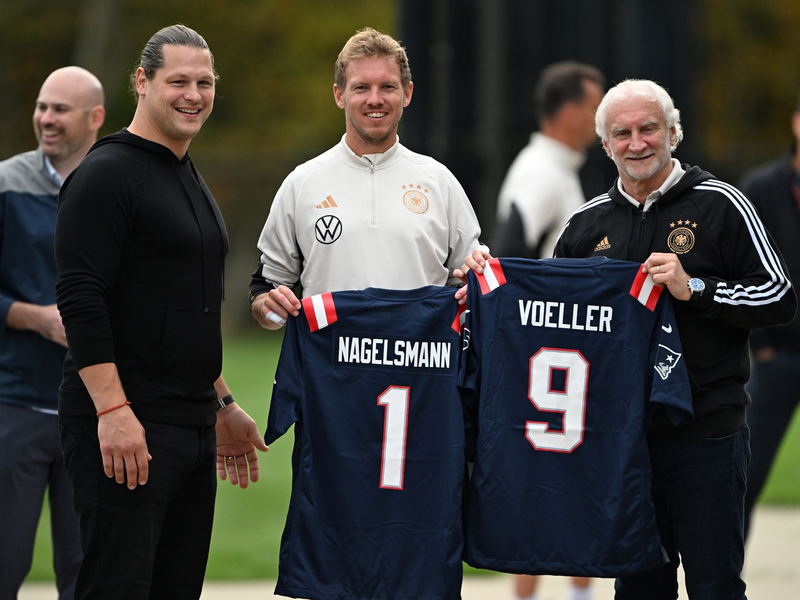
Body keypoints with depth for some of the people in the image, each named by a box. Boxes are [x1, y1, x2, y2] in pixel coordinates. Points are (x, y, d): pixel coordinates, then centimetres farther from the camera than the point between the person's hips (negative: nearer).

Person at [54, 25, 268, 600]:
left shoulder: (191, 181, 21)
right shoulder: (109, 173, -9)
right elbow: (80, 298, -18)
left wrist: (223, 404, 27)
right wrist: (113, 411, -24)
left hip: (194, 427, 9)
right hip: (123, 428, -9)